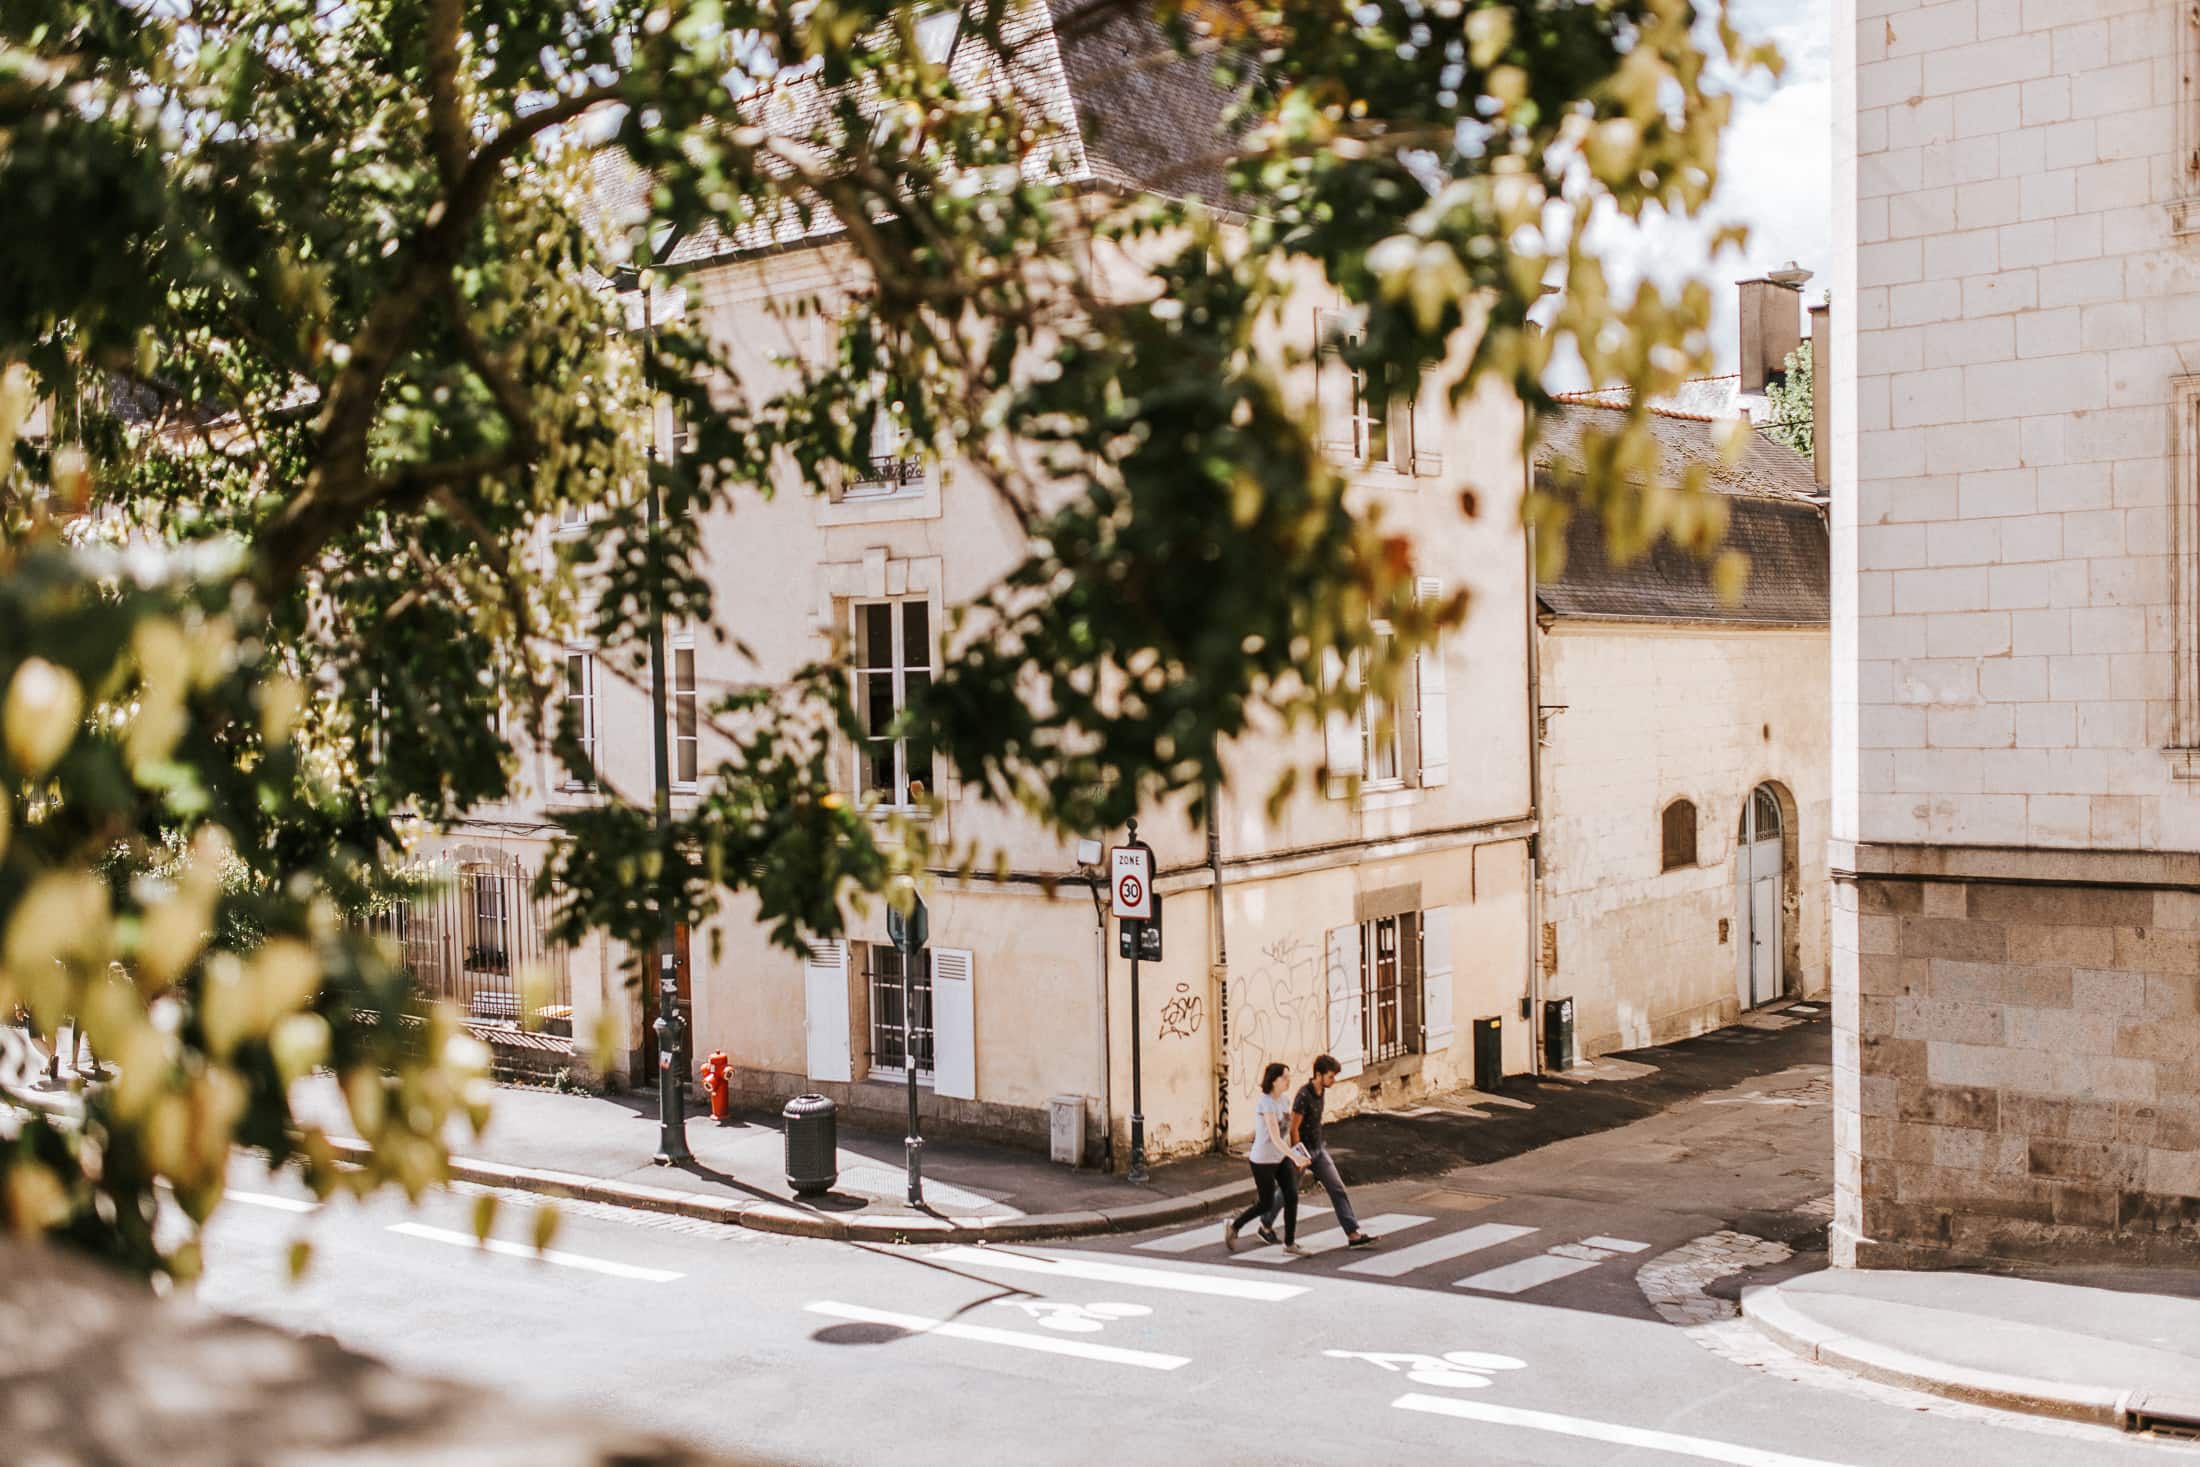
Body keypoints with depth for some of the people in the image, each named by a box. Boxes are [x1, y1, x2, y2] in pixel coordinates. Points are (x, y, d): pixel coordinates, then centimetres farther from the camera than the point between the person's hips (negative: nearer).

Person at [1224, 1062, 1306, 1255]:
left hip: (1281, 1158, 7)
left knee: (1292, 1197, -4)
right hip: (1263, 1161, -7)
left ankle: (1290, 1244, 5)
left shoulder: (1284, 1101, 3)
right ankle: (1233, 1228, 25)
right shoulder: (1266, 1103, -23)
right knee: (1266, 1204, 4)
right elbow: (1275, 1137, -31)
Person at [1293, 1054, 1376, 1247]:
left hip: (1318, 1149, 8)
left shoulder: (1319, 1091, 3)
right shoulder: (1304, 1095, -24)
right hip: (1303, 1151, -8)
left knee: (1337, 1189, -1)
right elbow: (1293, 1128, -22)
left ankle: (1353, 1234, -4)